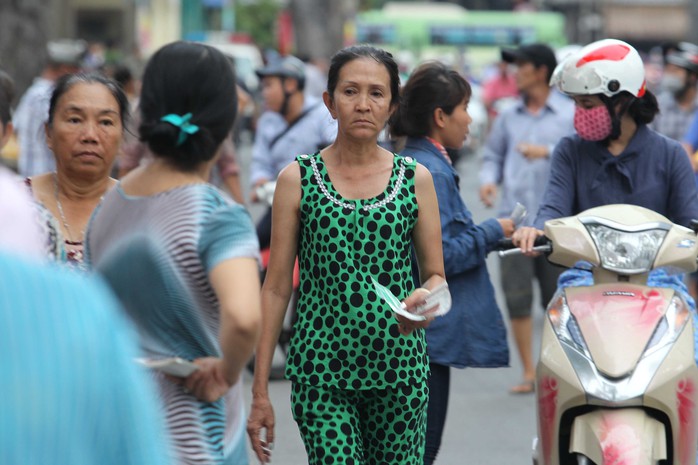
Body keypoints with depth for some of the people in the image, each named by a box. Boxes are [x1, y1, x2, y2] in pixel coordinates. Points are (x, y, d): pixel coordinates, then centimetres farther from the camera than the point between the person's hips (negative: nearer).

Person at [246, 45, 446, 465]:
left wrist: (426, 298, -15)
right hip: (321, 369, -2)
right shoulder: (298, 179, 2)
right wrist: (260, 391, 1)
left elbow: (436, 275, 11)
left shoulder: (416, 179, 6)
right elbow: (276, 288, 3)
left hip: (399, 366, 2)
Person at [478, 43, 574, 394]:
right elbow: (493, 154, 18)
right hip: (514, 217, 3)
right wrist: (489, 178, -1)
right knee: (516, 296, -5)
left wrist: (548, 152, -19)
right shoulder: (509, 117, 13)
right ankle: (529, 372, 3)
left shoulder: (572, 114, 1)